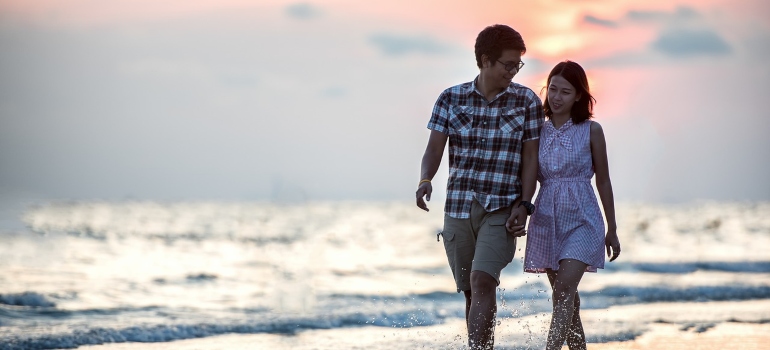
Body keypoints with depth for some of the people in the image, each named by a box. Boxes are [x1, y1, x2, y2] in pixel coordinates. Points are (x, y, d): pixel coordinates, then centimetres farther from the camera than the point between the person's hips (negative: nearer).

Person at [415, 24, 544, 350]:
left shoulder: (527, 101, 1)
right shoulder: (451, 99, 4)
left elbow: (530, 158, 2)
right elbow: (434, 148, -2)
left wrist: (523, 205, -8)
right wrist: (425, 180, -22)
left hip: (502, 210, -2)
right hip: (458, 208, 2)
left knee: (482, 281, -20)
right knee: (472, 291, 8)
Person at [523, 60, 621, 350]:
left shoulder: (591, 131, 0)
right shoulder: (539, 131, 7)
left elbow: (603, 181, 5)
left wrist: (612, 229, 8)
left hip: (581, 219, -4)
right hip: (546, 219, 4)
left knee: (565, 289, -19)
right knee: (565, 299, 9)